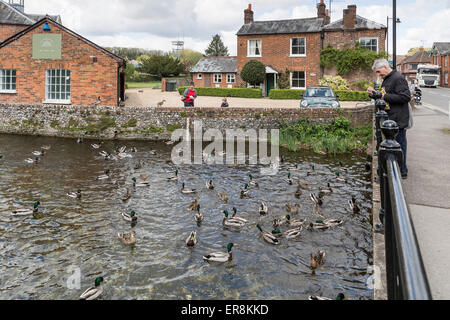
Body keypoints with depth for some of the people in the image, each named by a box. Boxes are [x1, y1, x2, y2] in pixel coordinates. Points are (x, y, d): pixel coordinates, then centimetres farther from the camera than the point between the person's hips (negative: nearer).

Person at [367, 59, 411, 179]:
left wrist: (386, 96, -19)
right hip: (389, 119, 10)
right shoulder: (386, 80, 17)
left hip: (398, 120, -10)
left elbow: (406, 97, -21)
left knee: (399, 145, -2)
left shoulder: (398, 78, -14)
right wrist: (374, 94, 7)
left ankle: (402, 171, 7)